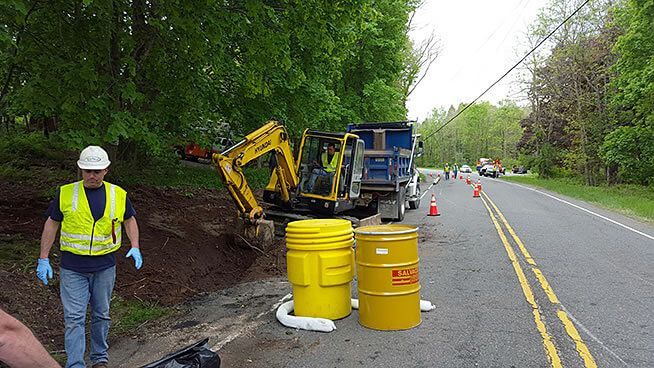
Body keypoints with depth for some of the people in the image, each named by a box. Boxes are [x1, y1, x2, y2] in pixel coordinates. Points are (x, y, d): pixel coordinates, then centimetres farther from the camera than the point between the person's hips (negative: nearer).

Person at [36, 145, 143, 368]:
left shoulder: (119, 195, 0)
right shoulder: (65, 193, -3)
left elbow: (129, 220, 14)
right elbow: (52, 224, 4)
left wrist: (134, 247, 0)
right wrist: (43, 259, 1)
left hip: (105, 266, 2)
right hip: (72, 268, -1)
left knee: (101, 315, 14)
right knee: (74, 318, -2)